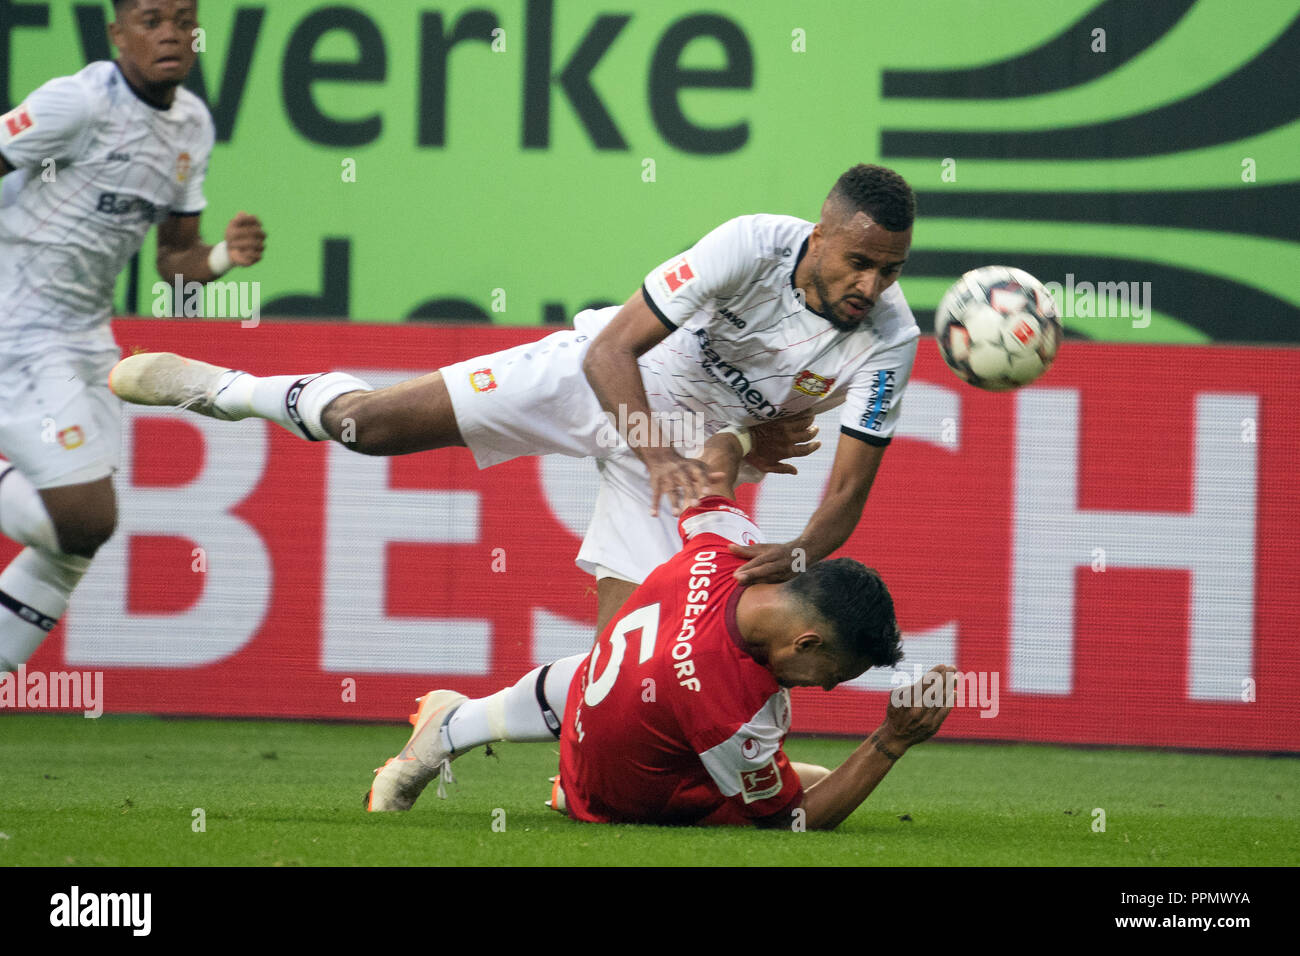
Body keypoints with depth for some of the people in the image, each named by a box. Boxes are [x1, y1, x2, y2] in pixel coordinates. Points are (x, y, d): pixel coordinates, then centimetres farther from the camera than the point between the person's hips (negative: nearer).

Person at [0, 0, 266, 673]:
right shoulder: (80, 102, -16)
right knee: (86, 516, -18)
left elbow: (173, 260, 15)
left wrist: (225, 257, -7)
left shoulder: (192, 126, 9)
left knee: (76, 540, 7)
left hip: (85, 334, 8)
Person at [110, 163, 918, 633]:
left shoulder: (889, 341, -22)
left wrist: (797, 555, -38)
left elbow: (849, 495, -17)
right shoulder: (756, 245, -30)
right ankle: (227, 389, 20)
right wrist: (657, 455, -41)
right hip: (596, 375, -3)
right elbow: (613, 349, -26)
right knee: (367, 423, -8)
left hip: (690, 440, 3)